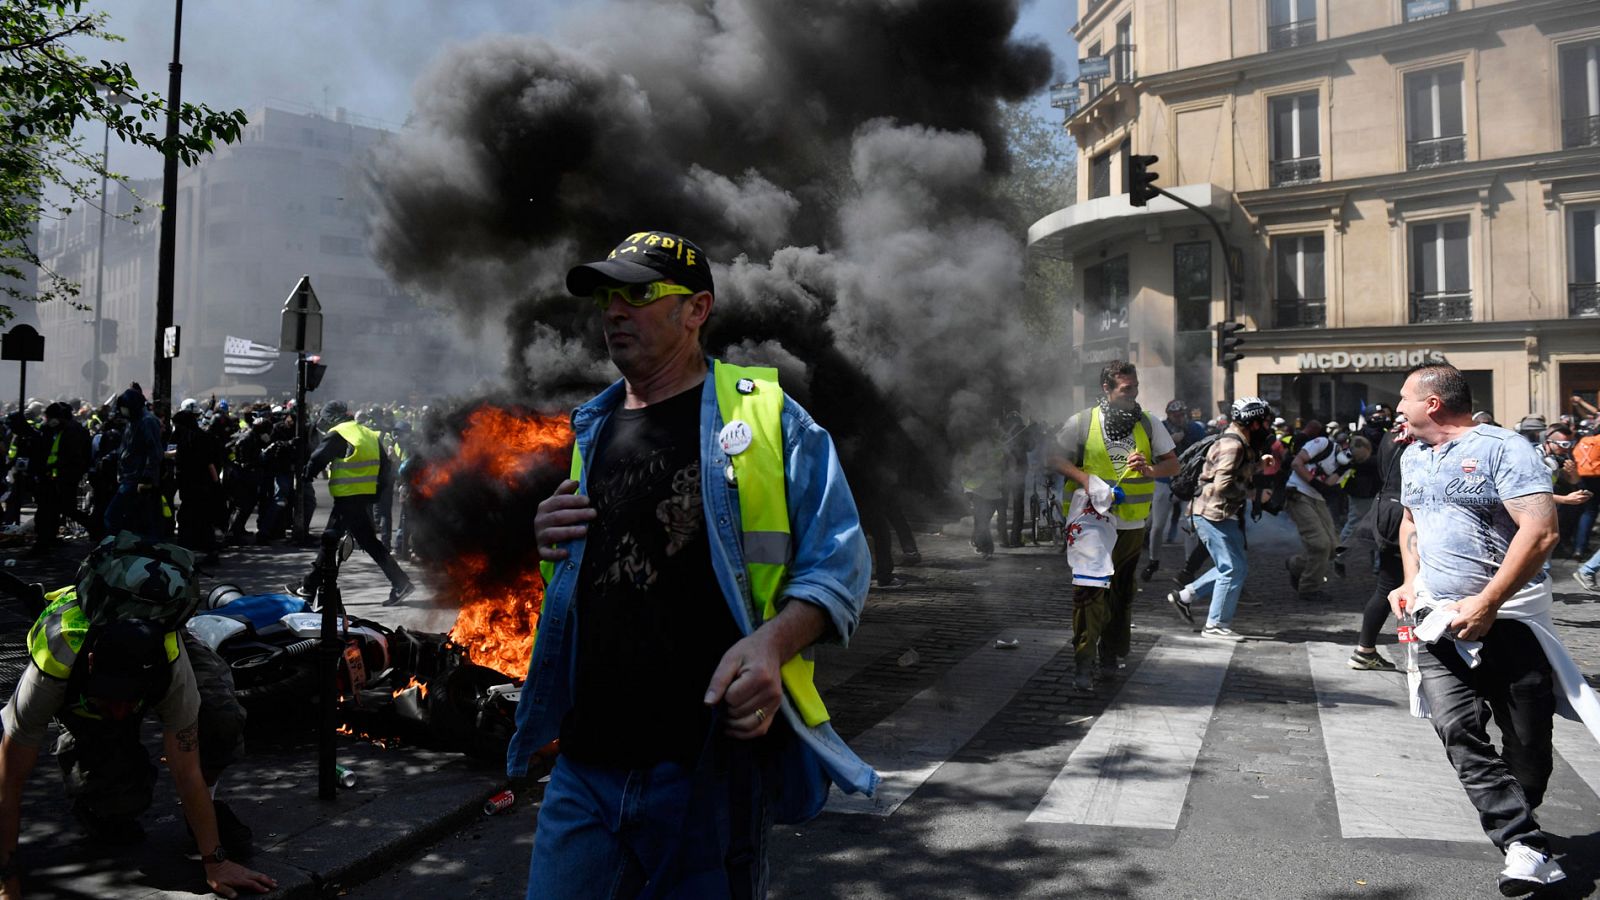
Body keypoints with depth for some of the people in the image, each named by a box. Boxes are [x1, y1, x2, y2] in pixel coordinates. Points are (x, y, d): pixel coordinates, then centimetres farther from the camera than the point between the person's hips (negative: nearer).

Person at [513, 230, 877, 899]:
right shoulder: (590, 430, 14)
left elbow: (839, 562, -6)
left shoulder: (762, 414, -3)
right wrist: (545, 540, 4)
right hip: (587, 763, 5)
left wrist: (771, 643, -23)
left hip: (717, 763, -4)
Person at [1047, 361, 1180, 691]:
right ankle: (1083, 664, -7)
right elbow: (1055, 457, 1)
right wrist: (1085, 478, -16)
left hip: (1132, 524, 4)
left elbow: (1173, 464, 7)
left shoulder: (1147, 423, 6)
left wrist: (1149, 471, -16)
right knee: (1089, 590, -12)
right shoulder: (1083, 422, -3)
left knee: (1122, 593, 14)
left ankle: (1110, 655, 30)